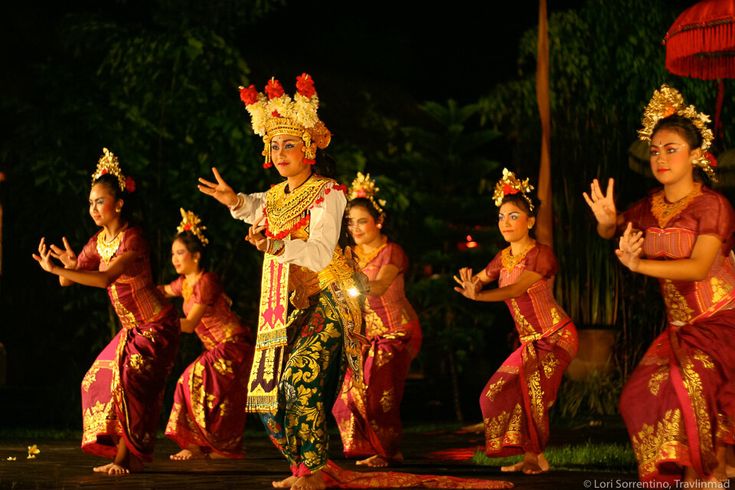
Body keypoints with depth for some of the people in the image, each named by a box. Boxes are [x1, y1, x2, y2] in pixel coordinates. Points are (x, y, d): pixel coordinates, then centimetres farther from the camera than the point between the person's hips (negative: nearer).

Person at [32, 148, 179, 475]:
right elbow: (67, 281, 1)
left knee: (128, 382, -17)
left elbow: (106, 279, -35)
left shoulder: (132, 239, -20)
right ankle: (127, 454, 13)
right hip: (132, 328, 9)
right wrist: (68, 266, -23)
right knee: (99, 381, 7)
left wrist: (56, 269, -37)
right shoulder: (98, 241, 5)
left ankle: (126, 458, -10)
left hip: (156, 327, -9)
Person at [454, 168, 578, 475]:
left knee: (528, 385, -22)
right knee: (498, 392, 2)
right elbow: (477, 280, 18)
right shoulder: (504, 257, 6)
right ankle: (528, 457, 9)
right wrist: (468, 280, -8)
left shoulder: (541, 254, -15)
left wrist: (477, 296, -42)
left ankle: (537, 457, -11)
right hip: (530, 342, 8)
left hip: (557, 337, -8)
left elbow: (517, 289, -28)